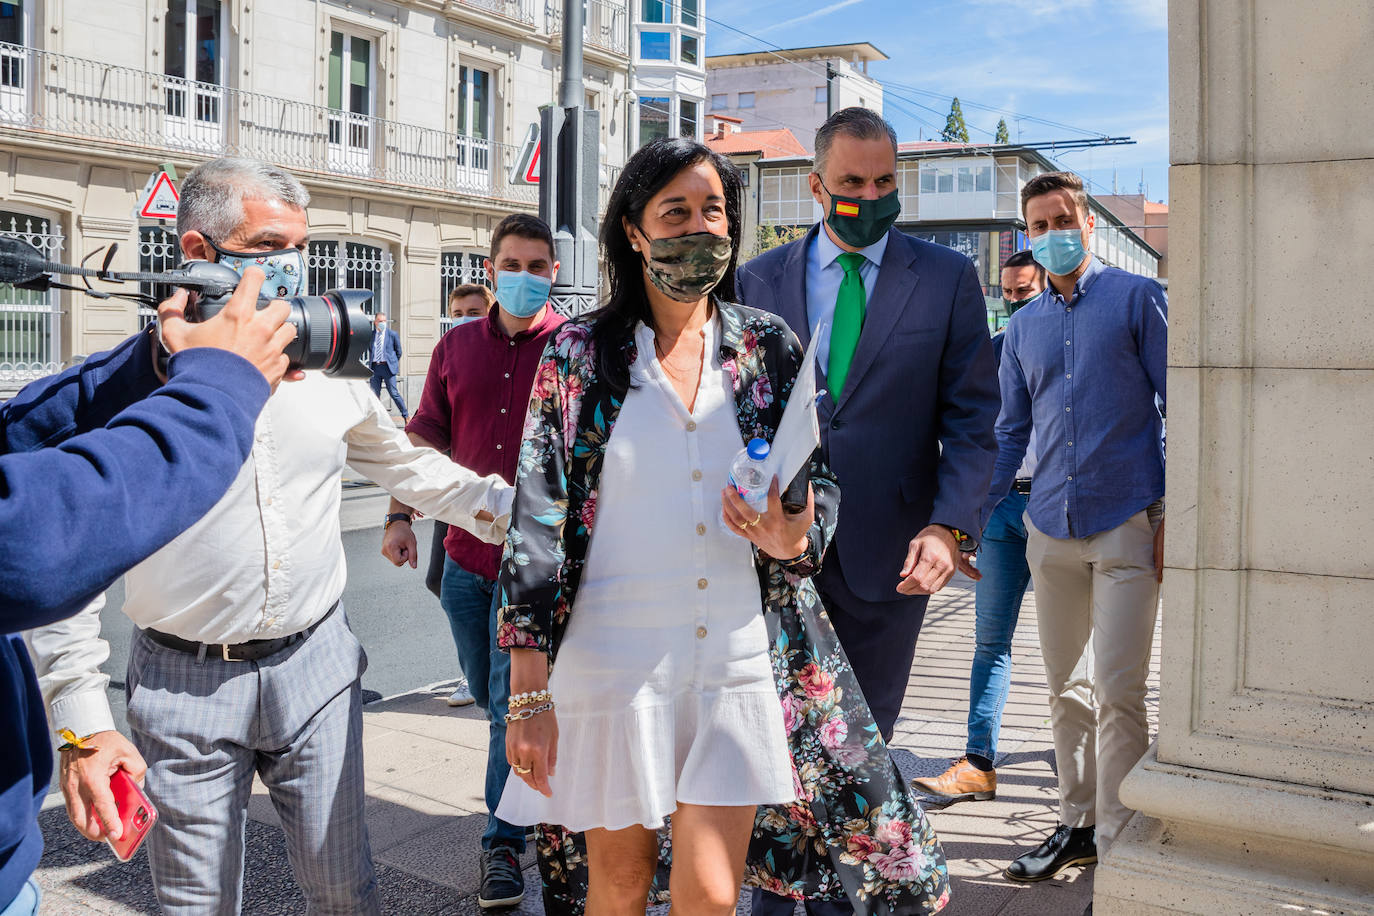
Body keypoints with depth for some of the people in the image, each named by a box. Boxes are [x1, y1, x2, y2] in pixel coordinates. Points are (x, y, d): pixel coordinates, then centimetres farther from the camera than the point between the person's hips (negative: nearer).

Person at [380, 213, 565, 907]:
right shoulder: (457, 346, 8)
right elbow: (427, 436, 11)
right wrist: (401, 515, 2)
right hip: (464, 553, 5)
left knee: (511, 703, -2)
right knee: (487, 692, 17)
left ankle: (503, 844, 13)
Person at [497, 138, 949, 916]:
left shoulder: (770, 346, 5)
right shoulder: (580, 354, -1)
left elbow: (818, 484, 9)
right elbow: (539, 516, -4)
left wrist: (792, 538, -17)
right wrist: (529, 690, -8)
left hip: (740, 656, 1)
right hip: (612, 658, -1)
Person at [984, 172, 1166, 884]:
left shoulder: (1137, 299, 0)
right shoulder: (1022, 326, 14)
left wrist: (1172, 513, -8)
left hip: (1126, 525, -5)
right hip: (1051, 527, 5)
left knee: (1117, 693, -6)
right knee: (1066, 689, 12)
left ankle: (1116, 840, 7)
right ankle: (1077, 823, 25)